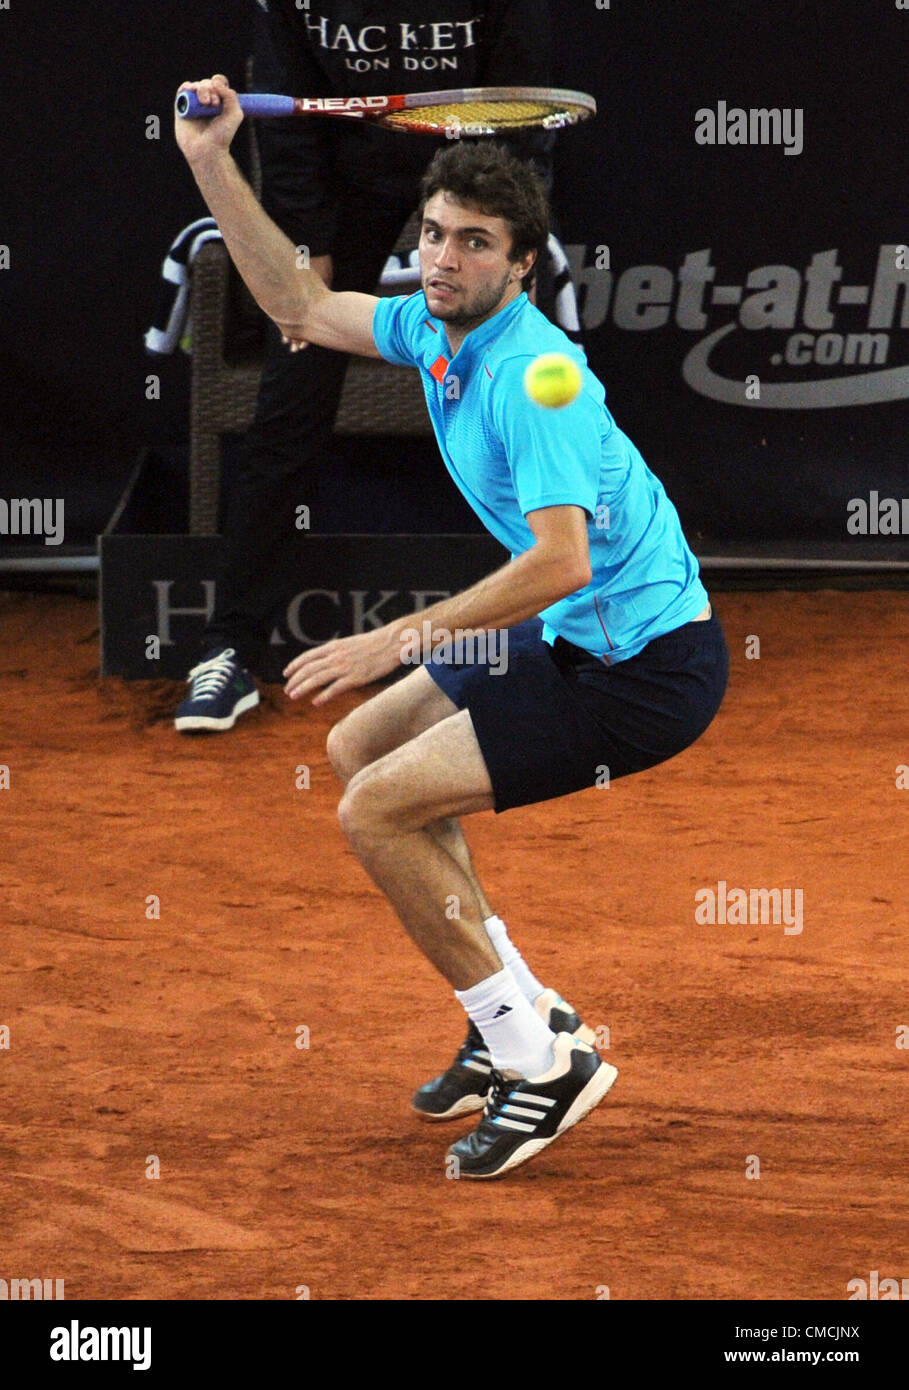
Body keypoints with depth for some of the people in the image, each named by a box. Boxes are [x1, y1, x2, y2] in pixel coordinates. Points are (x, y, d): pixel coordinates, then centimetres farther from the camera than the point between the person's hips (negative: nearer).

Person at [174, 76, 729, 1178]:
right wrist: (214, 167, 10)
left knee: (376, 812, -12)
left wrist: (401, 640, -30)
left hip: (642, 669, -10)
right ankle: (517, 1017, 20)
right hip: (576, 645, 10)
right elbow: (299, 308, 18)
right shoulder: (437, 332, 4)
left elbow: (560, 560, -32)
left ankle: (541, 1062, -4)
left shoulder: (530, 374, -24)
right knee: (358, 749, 21)